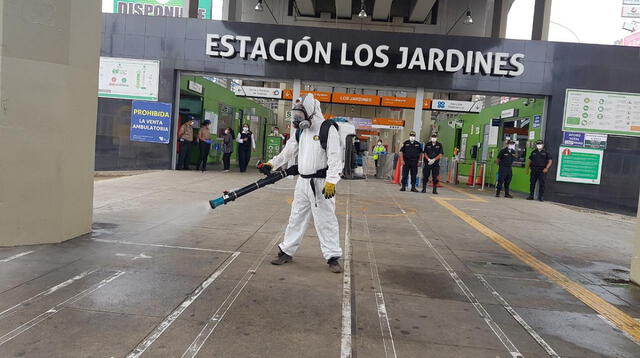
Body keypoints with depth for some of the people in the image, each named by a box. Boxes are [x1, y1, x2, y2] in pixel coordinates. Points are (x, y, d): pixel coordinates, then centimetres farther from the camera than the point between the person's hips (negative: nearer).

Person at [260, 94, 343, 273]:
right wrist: (272, 163, 14)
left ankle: (333, 257, 8)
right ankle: (287, 251, 25)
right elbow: (288, 151, 21)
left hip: (320, 183, -7)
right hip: (302, 182, 7)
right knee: (296, 217, 14)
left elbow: (335, 157, -19)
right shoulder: (301, 131, 12)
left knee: (325, 220, -2)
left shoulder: (328, 129, -12)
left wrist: (331, 181, -25)